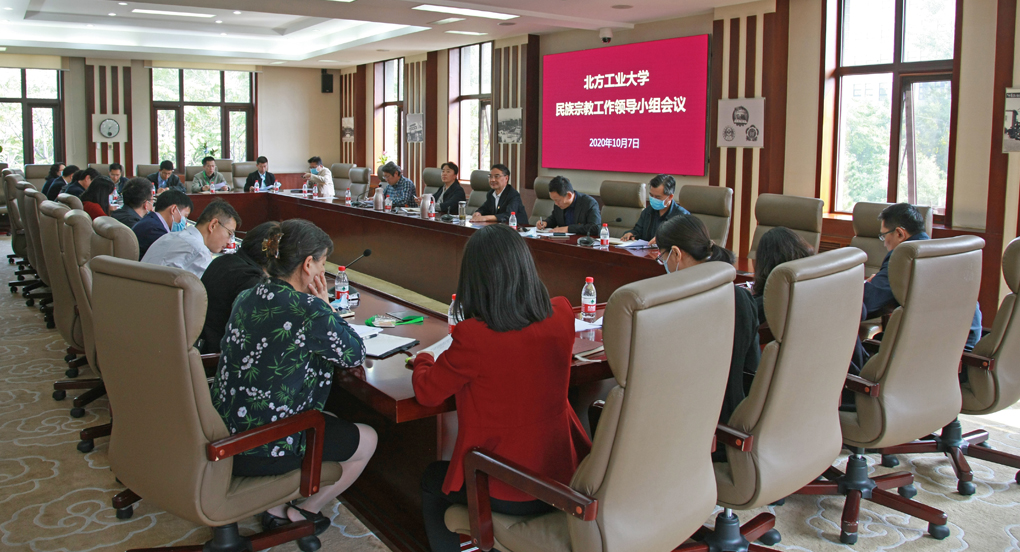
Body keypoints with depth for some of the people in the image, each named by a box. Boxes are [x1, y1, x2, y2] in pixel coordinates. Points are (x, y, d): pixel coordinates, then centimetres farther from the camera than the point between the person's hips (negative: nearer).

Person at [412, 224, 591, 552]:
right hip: (562, 477, 5)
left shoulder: (473, 337, -25)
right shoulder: (561, 317, -10)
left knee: (432, 480, 28)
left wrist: (423, 360, 11)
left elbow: (426, 393, -9)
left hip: (506, 495, -5)